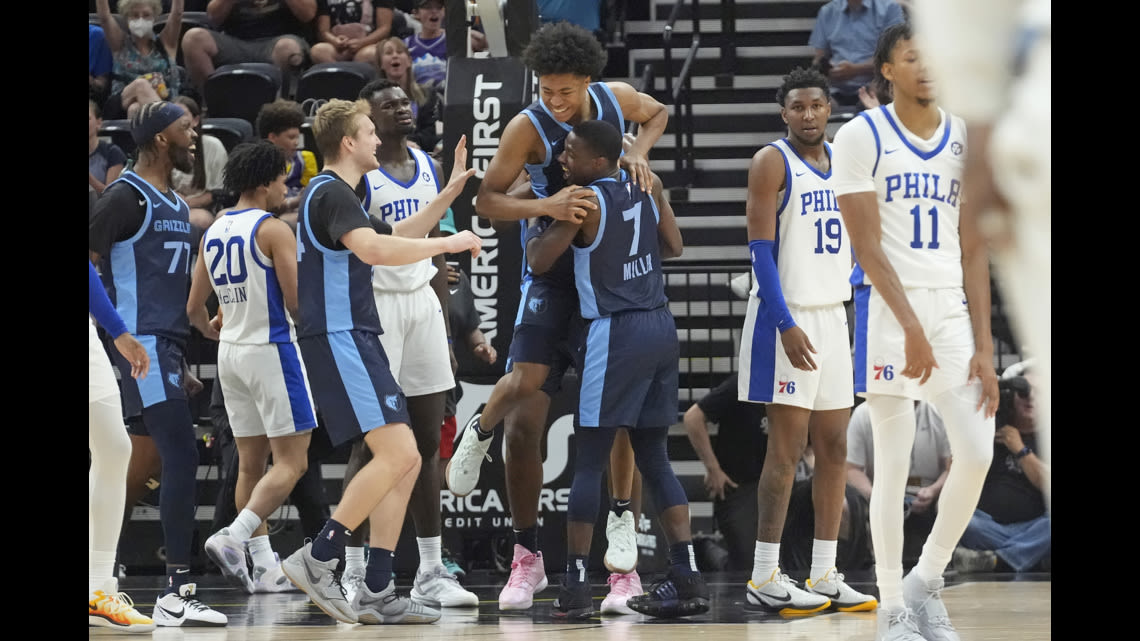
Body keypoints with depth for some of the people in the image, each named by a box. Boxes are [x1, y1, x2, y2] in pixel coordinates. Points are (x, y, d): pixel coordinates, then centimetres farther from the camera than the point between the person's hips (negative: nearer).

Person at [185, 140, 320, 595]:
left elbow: (194, 308, 12)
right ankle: (233, 538, -21)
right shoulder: (274, 231, -13)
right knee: (291, 463, -5)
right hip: (272, 349, -8)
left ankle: (264, 567, 9)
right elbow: (297, 302, -16)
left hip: (230, 353, 8)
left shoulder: (212, 233, 9)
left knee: (251, 463, 11)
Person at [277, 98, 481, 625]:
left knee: (404, 462, 6)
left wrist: (448, 195, 31)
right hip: (338, 339, -11)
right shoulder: (332, 194, -11)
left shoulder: (332, 194, 21)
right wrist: (447, 243, -20)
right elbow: (373, 249, -29)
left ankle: (376, 592, 4)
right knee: (397, 453, -19)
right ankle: (318, 559, -16)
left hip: (356, 340, 11)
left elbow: (395, 238, 35)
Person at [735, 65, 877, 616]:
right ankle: (765, 579, -3)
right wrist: (786, 325, -22)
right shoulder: (772, 163, -10)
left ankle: (824, 576, 12)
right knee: (787, 448, -7)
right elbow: (761, 250, -15)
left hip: (833, 317, 7)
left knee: (834, 448, 7)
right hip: (788, 319, -7)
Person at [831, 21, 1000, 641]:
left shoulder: (964, 138, 9)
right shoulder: (861, 137, -5)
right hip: (889, 308, -4)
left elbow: (972, 248, 8)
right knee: (893, 465, -3)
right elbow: (868, 245, -10)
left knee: (977, 452, -5)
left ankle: (925, 583, 13)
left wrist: (984, 347, 2)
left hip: (953, 308, 4)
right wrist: (912, 328, -19)